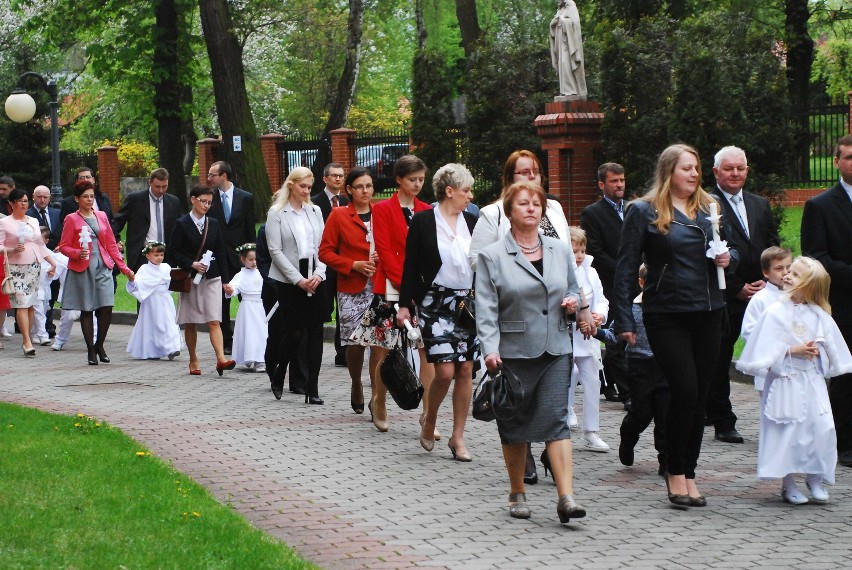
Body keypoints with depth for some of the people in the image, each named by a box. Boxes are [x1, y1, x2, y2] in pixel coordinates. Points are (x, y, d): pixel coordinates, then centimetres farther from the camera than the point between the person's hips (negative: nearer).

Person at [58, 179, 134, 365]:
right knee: (87, 310, 0)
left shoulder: (101, 216, 12)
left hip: (103, 267, 3)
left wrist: (125, 268, 11)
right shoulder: (71, 220, 1)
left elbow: (111, 245, 15)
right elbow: (64, 246, -1)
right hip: (82, 269, -3)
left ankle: (99, 346, 12)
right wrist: (78, 254, -21)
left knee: (106, 308, -7)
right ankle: (91, 350, 11)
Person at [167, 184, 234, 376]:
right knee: (190, 323, 6)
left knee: (214, 321, -10)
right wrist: (192, 264, -16)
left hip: (212, 278, 1)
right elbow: (174, 253, -3)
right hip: (189, 279, -1)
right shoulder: (182, 224, -1)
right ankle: (193, 361, 17)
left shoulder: (214, 224, 9)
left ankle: (221, 359, -20)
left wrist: (225, 279, 6)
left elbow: (221, 253, 11)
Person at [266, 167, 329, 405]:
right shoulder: (277, 214, -3)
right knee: (294, 332, -4)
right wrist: (298, 279, -11)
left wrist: (318, 274, -7)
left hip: (315, 280, 4)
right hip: (289, 282, -4)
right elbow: (275, 251, -7)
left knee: (315, 333, -1)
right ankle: (278, 376, 23)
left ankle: (312, 389, 2)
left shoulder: (315, 211, 10)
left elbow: (323, 246, 9)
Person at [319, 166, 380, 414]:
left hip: (380, 288, 1)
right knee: (355, 344, 3)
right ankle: (356, 386, 29)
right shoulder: (338, 216, 2)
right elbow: (325, 252, -1)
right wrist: (354, 265, -12)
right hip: (351, 290, -1)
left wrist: (383, 259, -4)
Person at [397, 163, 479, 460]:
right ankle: (429, 419, 17)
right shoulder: (422, 221, -3)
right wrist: (405, 304, -7)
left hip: (468, 303, 4)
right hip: (436, 302, -4)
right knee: (445, 371, -11)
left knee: (466, 371, 2)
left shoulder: (472, 222, 9)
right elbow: (411, 266, -3)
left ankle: (458, 437, 11)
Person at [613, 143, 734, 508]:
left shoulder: (709, 208, 12)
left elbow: (730, 249, 24)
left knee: (699, 396, 5)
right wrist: (624, 319, -8)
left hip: (707, 313, 5)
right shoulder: (644, 212, -2)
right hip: (666, 314, -5)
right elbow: (626, 267, -4)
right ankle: (675, 472, 3)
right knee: (685, 390, -13)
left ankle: (688, 474, 15)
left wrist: (728, 257, -1)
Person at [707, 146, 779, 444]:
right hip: (724, 297, -4)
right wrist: (737, 288, -9)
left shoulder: (760, 205, 16)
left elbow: (774, 249, 15)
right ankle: (723, 423, 10)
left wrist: (767, 281, -2)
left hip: (761, 294, 5)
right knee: (719, 360, 1)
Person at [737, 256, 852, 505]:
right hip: (786, 382, -3)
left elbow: (832, 346, 11)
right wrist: (793, 351, -16)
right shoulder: (775, 312, -6)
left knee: (821, 429, -3)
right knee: (788, 432, -2)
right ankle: (788, 484, 11)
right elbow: (767, 349, -9)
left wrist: (817, 350, -7)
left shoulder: (819, 315, 4)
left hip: (813, 381, 3)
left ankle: (815, 479, 14)